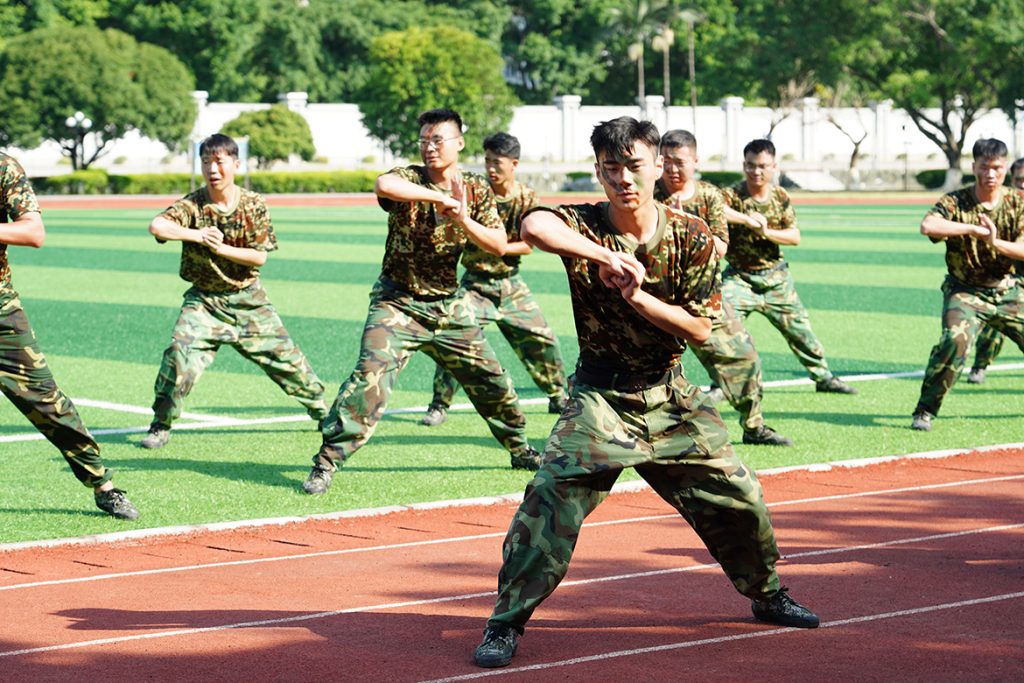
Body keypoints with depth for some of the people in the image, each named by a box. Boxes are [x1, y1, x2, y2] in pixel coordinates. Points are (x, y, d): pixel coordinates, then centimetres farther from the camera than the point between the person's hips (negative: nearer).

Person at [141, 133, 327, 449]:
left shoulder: (253, 204, -7)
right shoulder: (192, 204, -12)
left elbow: (259, 257, -10)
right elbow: (157, 226, -30)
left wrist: (221, 248, -22)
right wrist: (197, 235, -37)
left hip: (248, 299, 1)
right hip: (204, 300, -1)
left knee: (285, 356, 5)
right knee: (180, 355, -19)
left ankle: (323, 411, 25)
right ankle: (161, 426, -4)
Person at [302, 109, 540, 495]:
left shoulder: (477, 190, 1)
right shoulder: (409, 179, -11)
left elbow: (499, 246, -7)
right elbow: (383, 185, -36)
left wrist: (461, 219, -21)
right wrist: (438, 197, -35)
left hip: (449, 305, 4)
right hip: (398, 302, -4)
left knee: (491, 380, 12)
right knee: (372, 373, -21)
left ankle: (520, 449, 35)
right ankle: (327, 462, -17)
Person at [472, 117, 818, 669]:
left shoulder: (692, 237, -6)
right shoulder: (583, 226, -12)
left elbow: (698, 328, -9)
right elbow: (533, 225, -36)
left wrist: (636, 295, -22)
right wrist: (608, 257, -40)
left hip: (670, 400, 3)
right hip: (599, 399, -2)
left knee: (740, 498, 5)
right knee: (551, 498, -18)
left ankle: (767, 595, 32)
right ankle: (507, 621, -4)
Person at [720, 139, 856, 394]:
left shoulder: (780, 197, 0)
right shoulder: (733, 195, -13)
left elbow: (795, 237, -3)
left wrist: (766, 232, -19)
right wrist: (746, 219, -39)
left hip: (776, 277, 4)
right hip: (740, 276, -4)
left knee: (799, 328, 13)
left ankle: (823, 377, 29)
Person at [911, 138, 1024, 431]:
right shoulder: (955, 201, -11)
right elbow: (927, 226, -31)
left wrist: (996, 242, -30)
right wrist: (973, 229, -31)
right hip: (965, 291, -4)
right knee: (955, 338, -27)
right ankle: (925, 411, -16)